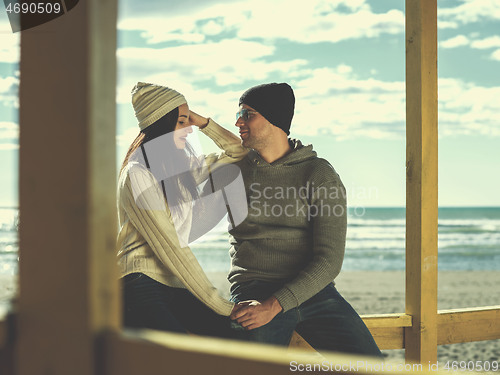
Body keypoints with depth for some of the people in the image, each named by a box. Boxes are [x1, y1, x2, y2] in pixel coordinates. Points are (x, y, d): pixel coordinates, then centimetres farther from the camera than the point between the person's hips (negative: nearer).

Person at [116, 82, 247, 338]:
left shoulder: (182, 168, 16)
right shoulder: (137, 175, -9)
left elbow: (238, 151, 28)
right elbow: (170, 248, -14)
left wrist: (202, 122, 11)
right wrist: (219, 304, -16)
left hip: (176, 287, 8)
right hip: (141, 285, -8)